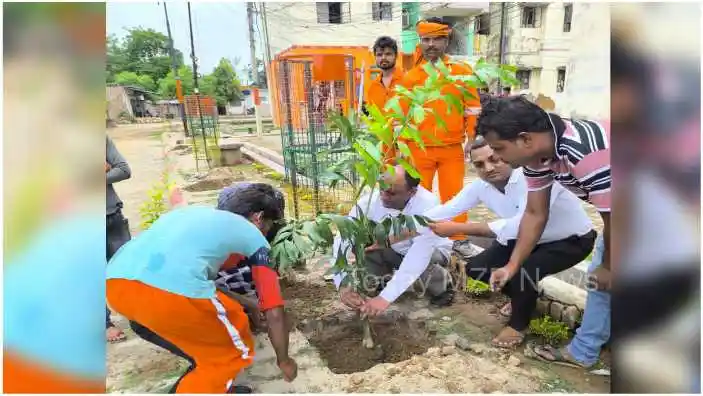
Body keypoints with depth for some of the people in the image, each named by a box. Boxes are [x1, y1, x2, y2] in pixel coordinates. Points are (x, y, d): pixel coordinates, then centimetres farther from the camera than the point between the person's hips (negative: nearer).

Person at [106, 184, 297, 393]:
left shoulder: (193, 212, 36)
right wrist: (284, 360, 36)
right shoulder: (254, 237, 19)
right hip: (172, 291, -8)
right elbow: (274, 311, 19)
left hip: (115, 283, 8)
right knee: (235, 351, 19)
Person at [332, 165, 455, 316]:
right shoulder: (369, 202, -27)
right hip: (394, 250, 3)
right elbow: (342, 240, -30)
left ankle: (442, 281, 1)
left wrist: (386, 297, -49)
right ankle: (382, 282, 5)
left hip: (431, 251, -3)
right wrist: (343, 284, -45)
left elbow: (419, 255, -43)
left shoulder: (427, 205, -36)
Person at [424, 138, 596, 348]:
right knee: (476, 267, -4)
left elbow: (523, 225, -46)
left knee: (520, 270, -31)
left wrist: (457, 228, -44)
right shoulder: (480, 186, -15)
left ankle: (518, 324, 1)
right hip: (530, 237, 7)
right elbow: (446, 209, -8)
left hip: (573, 239, -6)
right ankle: (524, 298, 24)